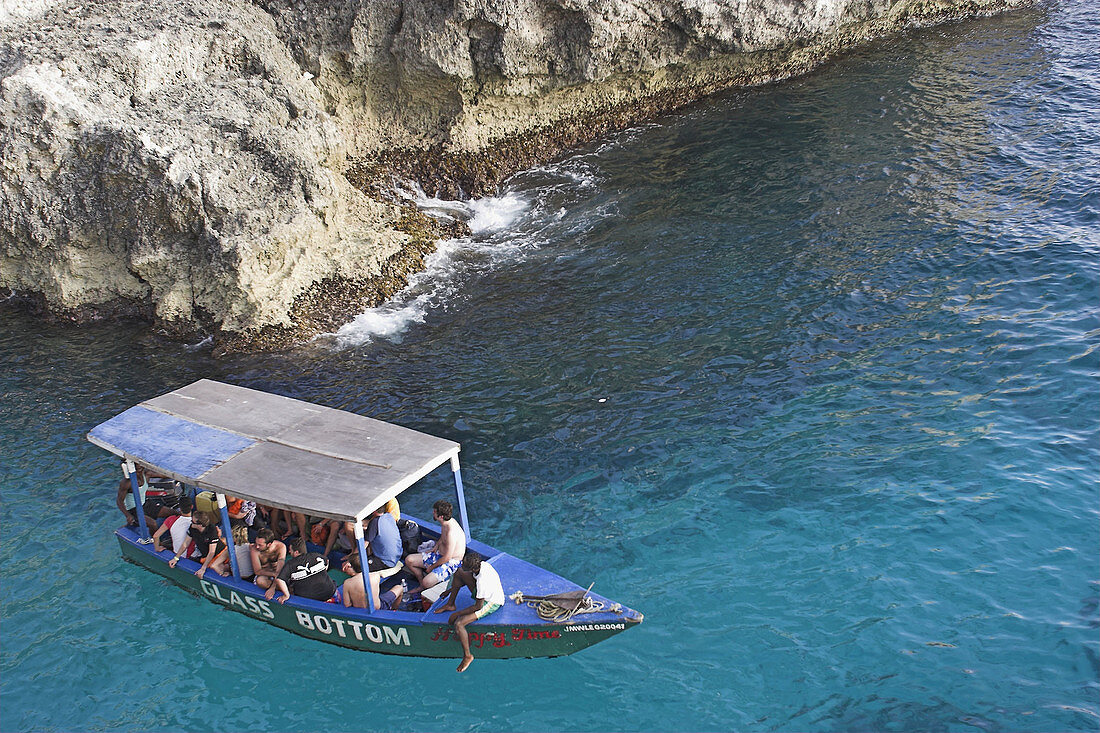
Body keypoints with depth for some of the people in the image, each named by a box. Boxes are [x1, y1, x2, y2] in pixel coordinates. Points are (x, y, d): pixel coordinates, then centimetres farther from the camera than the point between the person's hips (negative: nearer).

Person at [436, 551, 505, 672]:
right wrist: (451, 590, 15)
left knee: (458, 624, -20)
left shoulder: (482, 581, -38)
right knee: (459, 572, 6)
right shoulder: (482, 565, -15)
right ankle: (450, 604, 19)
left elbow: (478, 606, -27)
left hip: (491, 604, -9)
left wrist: (458, 614, -16)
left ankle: (467, 656, -2)